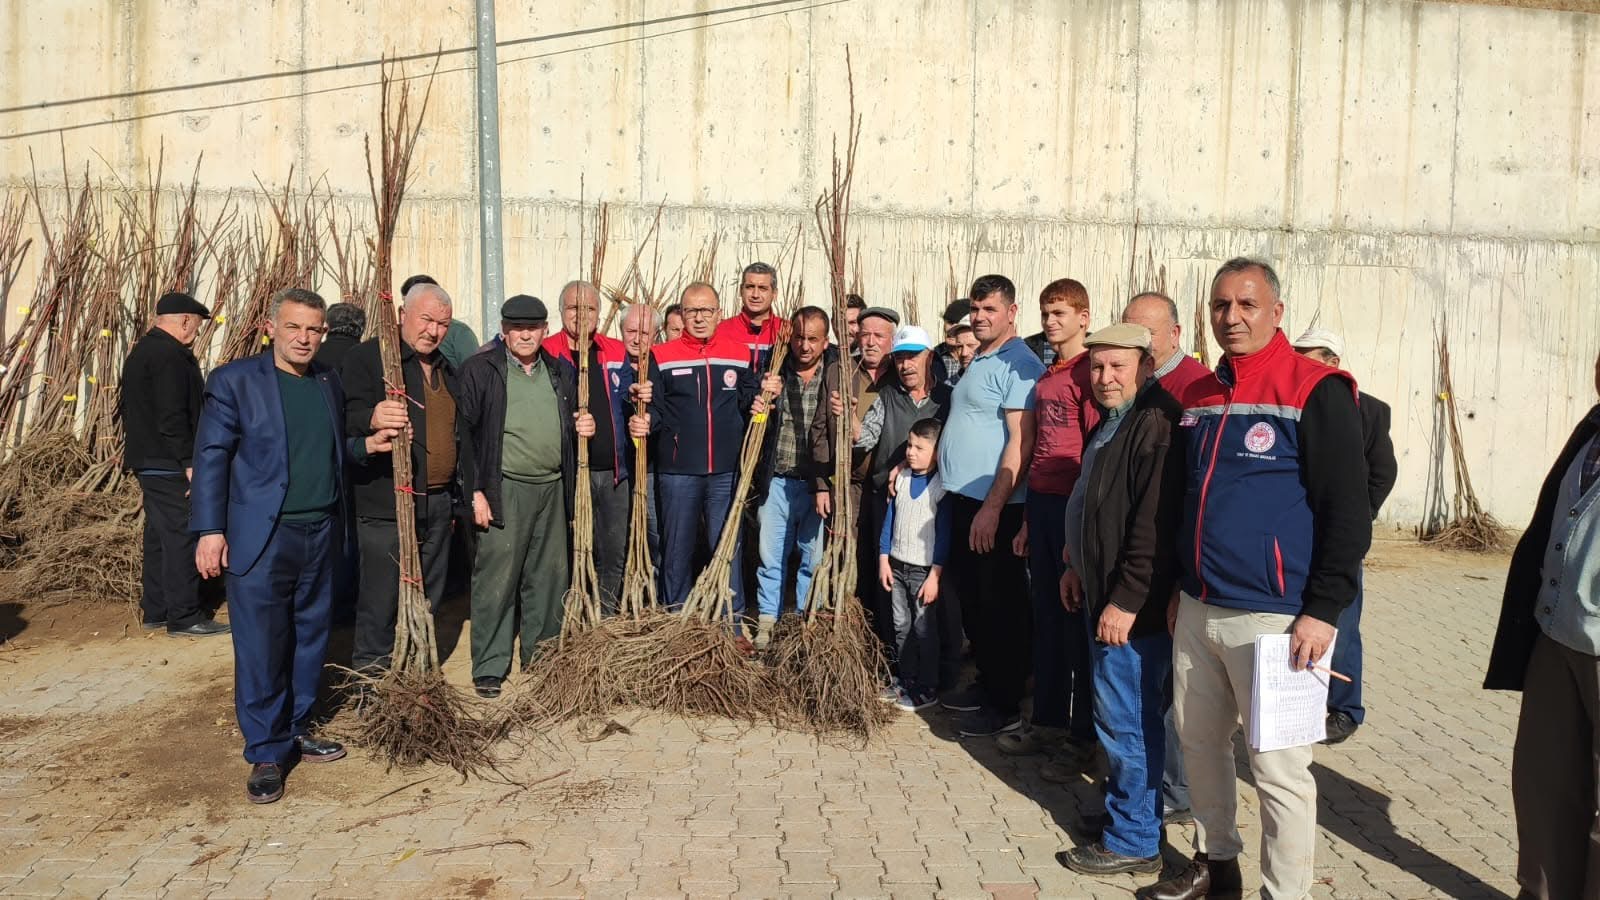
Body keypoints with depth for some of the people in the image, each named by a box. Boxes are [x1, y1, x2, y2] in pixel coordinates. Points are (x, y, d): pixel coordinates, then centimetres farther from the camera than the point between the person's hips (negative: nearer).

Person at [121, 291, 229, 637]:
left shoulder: (140, 353, 17)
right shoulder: (170, 356, -16)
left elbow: (129, 407, 23)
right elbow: (172, 416, -23)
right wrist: (189, 461, -21)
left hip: (146, 460, 11)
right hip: (169, 464, -11)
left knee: (159, 534, 15)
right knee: (182, 536, -7)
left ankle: (154, 610, 22)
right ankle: (184, 617, -5)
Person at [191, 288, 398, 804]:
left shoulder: (329, 383, 11)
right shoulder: (235, 381, -5)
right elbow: (211, 456, -7)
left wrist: (367, 445, 4)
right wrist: (210, 530, -12)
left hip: (320, 535, 6)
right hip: (261, 539, -5)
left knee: (310, 639, 14)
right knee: (261, 648, 0)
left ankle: (296, 732, 29)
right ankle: (267, 754, 12)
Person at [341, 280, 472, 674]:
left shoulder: (446, 370, 18)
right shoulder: (367, 357, -6)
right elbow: (349, 419, -18)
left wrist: (464, 491, 22)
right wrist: (373, 419, -41)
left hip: (438, 504, 7)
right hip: (387, 504, -7)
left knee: (429, 597, 14)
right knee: (381, 598, -3)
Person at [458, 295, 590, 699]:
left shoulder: (561, 372, 13)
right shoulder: (480, 369, -3)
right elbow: (465, 432, -5)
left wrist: (583, 426, 3)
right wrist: (476, 491, -10)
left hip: (552, 489, 5)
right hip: (504, 490, -5)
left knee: (549, 577, 10)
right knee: (496, 579, -4)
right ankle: (489, 667, 7)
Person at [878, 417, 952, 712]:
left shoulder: (941, 486, -13)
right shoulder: (901, 478, 5)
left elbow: (944, 534, -14)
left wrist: (935, 576, -15)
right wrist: (883, 559, 8)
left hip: (924, 569, -6)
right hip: (897, 565, 6)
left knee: (924, 629, 2)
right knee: (901, 627, 14)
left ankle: (927, 689, 14)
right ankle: (907, 682, 26)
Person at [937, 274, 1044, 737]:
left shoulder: (1019, 364, -14)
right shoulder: (978, 360, 15)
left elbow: (1021, 442, -21)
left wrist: (992, 508, -23)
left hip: (995, 507, -10)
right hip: (962, 499, 10)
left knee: (1002, 607, 1)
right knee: (971, 598, 18)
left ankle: (1005, 705, 12)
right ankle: (987, 683, 32)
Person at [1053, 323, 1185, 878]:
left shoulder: (1156, 424, -19)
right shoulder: (1110, 422, 14)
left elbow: (1155, 525, -25)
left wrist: (1126, 601, -23)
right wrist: (1079, 568, 23)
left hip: (1134, 606, -10)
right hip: (1103, 596, 10)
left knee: (1124, 719, -1)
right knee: (1123, 716, 19)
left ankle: (1133, 842, 12)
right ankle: (1123, 810, 33)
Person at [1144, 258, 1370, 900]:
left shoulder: (1316, 391, -9)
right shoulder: (1198, 396, 12)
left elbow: (1347, 512, -11)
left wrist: (1323, 612, -15)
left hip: (1274, 618, -7)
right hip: (1196, 612, 7)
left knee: (1278, 768, 0)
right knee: (1200, 743, 17)